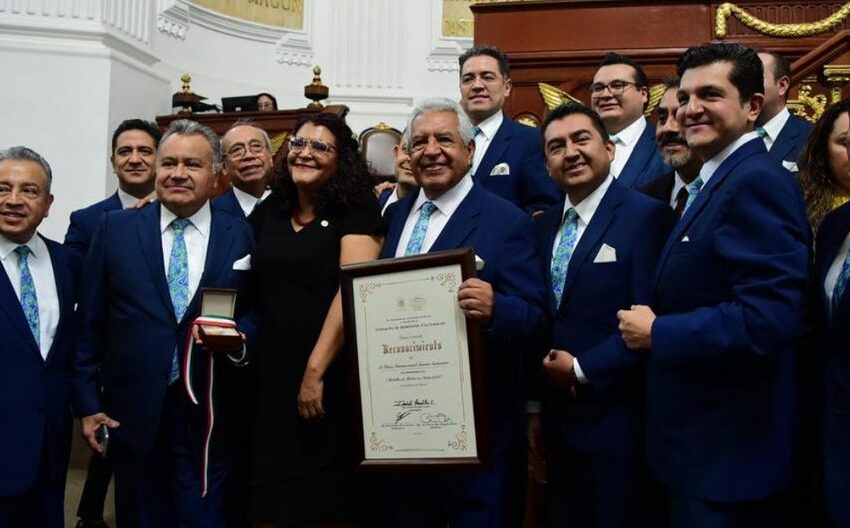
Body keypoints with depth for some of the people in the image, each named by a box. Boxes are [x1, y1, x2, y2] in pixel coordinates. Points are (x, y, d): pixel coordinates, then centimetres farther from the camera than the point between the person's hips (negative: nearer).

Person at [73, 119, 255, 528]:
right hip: (132, 412, 1)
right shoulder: (115, 228, 3)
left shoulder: (242, 236, 1)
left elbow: (257, 313, 6)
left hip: (208, 415, -1)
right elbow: (89, 322, 4)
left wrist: (238, 335, -16)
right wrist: (87, 401, 2)